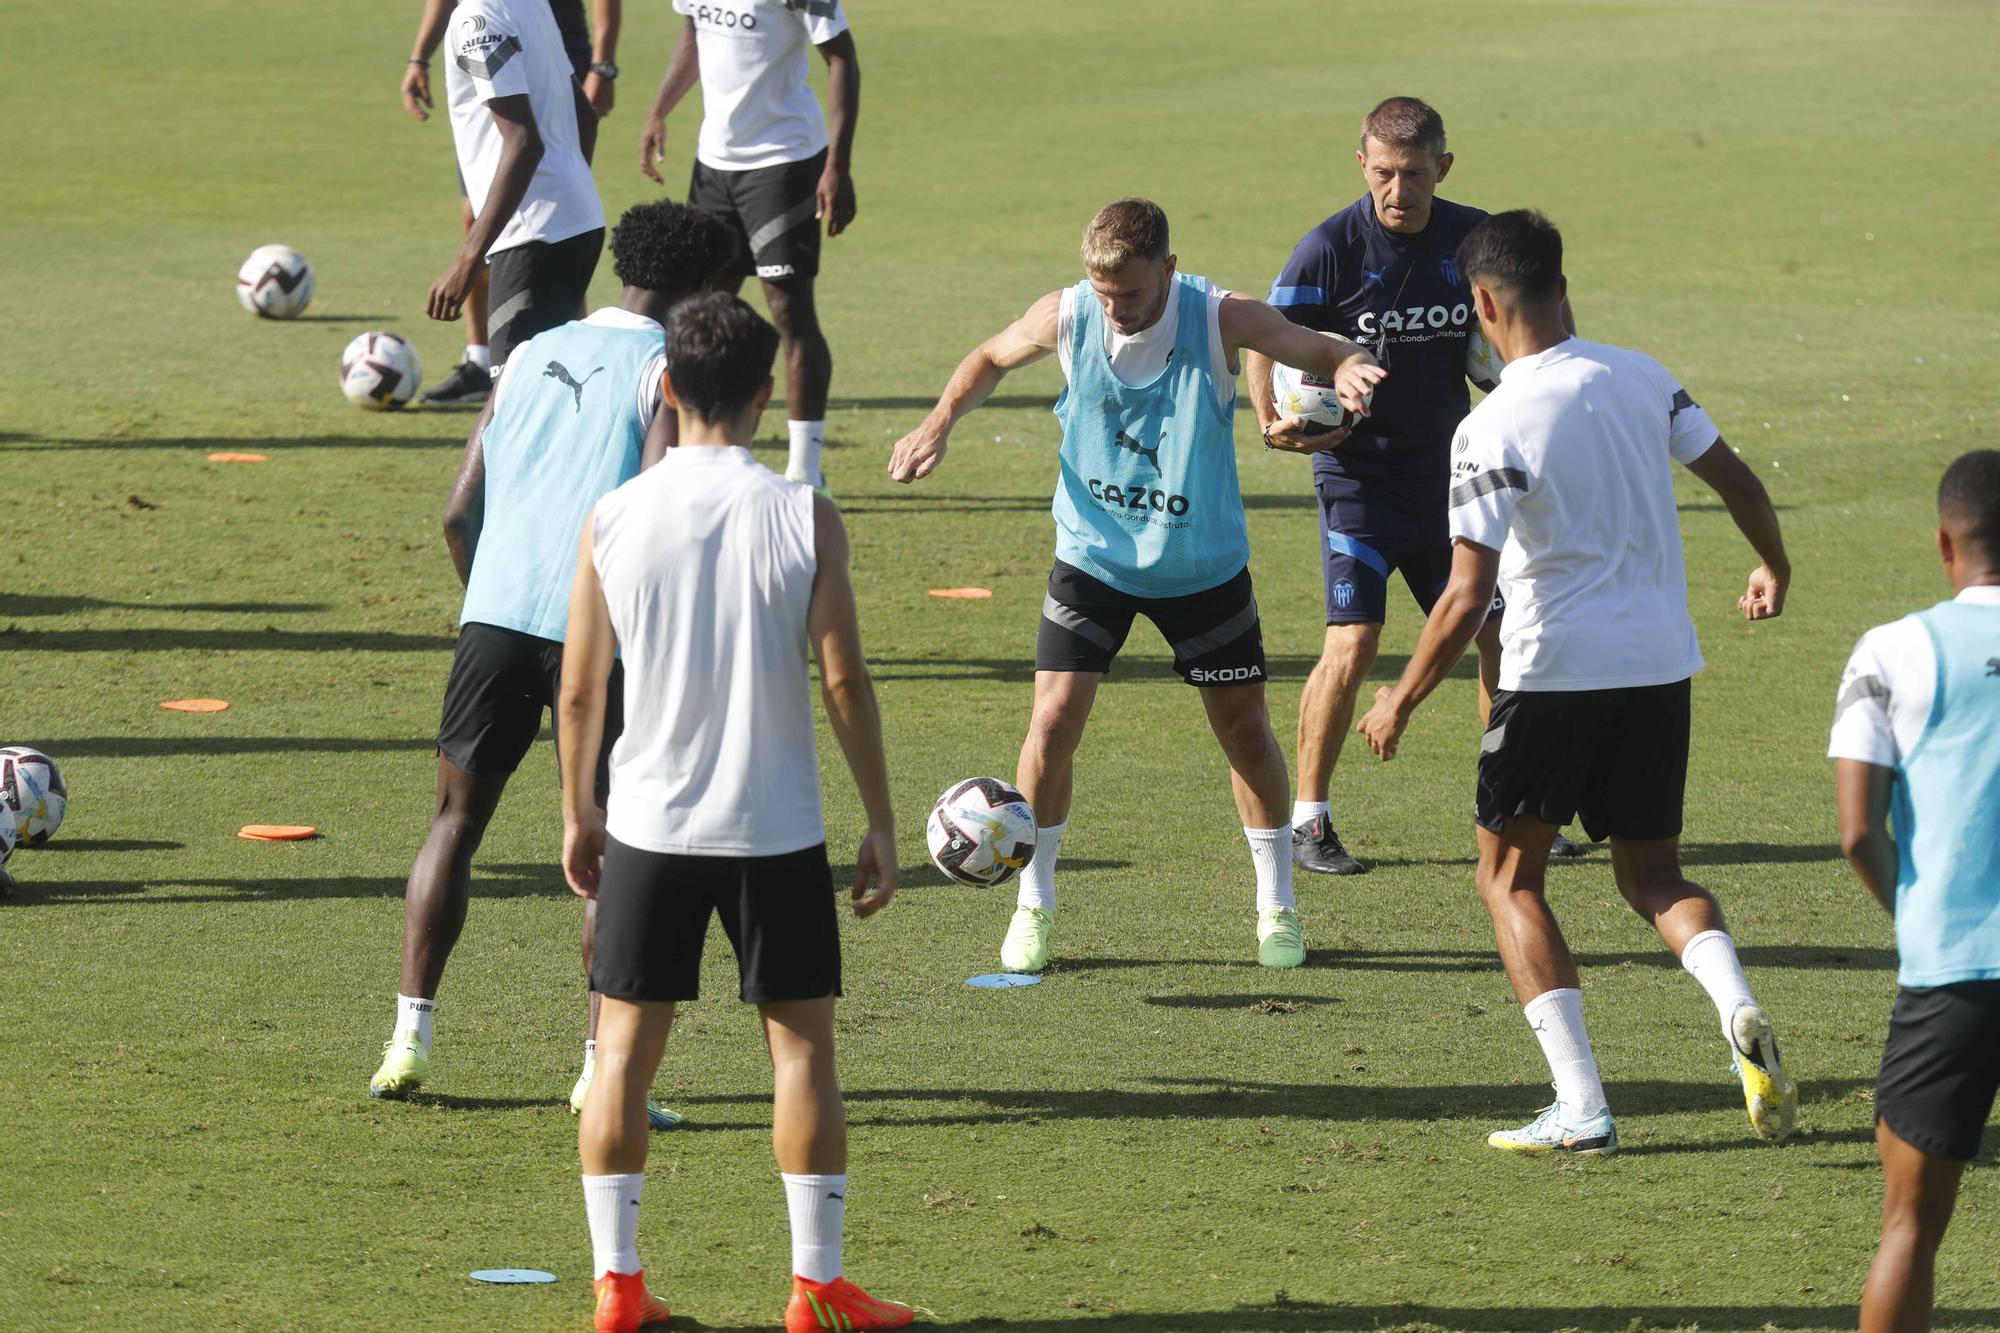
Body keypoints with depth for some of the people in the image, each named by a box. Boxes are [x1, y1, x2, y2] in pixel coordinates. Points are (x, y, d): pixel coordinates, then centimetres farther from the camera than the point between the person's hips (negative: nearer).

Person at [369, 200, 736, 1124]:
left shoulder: (532, 357, 18)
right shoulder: (667, 371, 1)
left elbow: (459, 511, 15)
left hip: (496, 614, 4)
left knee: (456, 821, 16)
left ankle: (410, 1037, 11)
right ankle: (602, 1066, 2)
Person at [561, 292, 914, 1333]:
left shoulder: (612, 522, -4)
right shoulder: (804, 519, -9)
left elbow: (580, 685, 2)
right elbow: (844, 681, -7)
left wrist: (578, 810, 16)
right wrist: (881, 822, 1)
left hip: (649, 823, 1)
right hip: (776, 828, -1)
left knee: (626, 1047, 10)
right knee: (802, 1043, 8)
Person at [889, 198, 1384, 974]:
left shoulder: (1220, 320, -20)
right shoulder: (1065, 319, -15)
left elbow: (1325, 351, -12)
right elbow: (991, 358, 6)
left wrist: (1348, 369, -37)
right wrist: (939, 425, -9)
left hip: (1203, 563, 0)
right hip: (1092, 556, 0)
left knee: (1244, 727, 4)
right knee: (1054, 719, -10)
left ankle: (1276, 906, 22)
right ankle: (1033, 904, 8)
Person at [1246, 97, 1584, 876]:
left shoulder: (1473, 239, -1)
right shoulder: (1331, 248, -13)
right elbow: (1266, 340, -11)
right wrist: (1274, 421, -29)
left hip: (1448, 472, 5)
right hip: (1359, 473, -5)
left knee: (1500, 632, 6)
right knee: (1353, 644, -15)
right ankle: (1307, 822, -3)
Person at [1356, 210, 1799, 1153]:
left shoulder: (1491, 430, -16)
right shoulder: (1641, 379, 1)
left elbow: (1467, 597, -17)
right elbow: (1737, 481, 8)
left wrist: (1402, 701, -4)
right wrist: (1775, 570, 29)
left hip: (1553, 675, -5)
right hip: (1661, 667, 5)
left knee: (1509, 876, 11)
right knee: (1651, 875, 19)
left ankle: (1581, 1107, 0)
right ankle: (1739, 1011, -13)